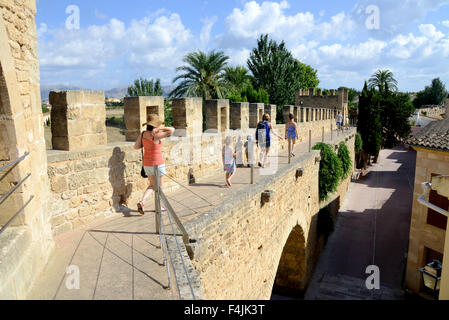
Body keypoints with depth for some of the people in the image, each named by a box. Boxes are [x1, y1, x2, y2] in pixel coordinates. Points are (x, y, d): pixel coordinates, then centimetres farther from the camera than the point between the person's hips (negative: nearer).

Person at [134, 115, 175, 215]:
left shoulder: (143, 134, -3)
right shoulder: (156, 136, -22)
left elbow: (136, 146, 4)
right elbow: (172, 130, -27)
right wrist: (161, 128, -18)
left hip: (147, 164, 6)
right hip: (157, 164, -6)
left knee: (153, 185, 21)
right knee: (159, 185, 15)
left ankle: (142, 202, 2)